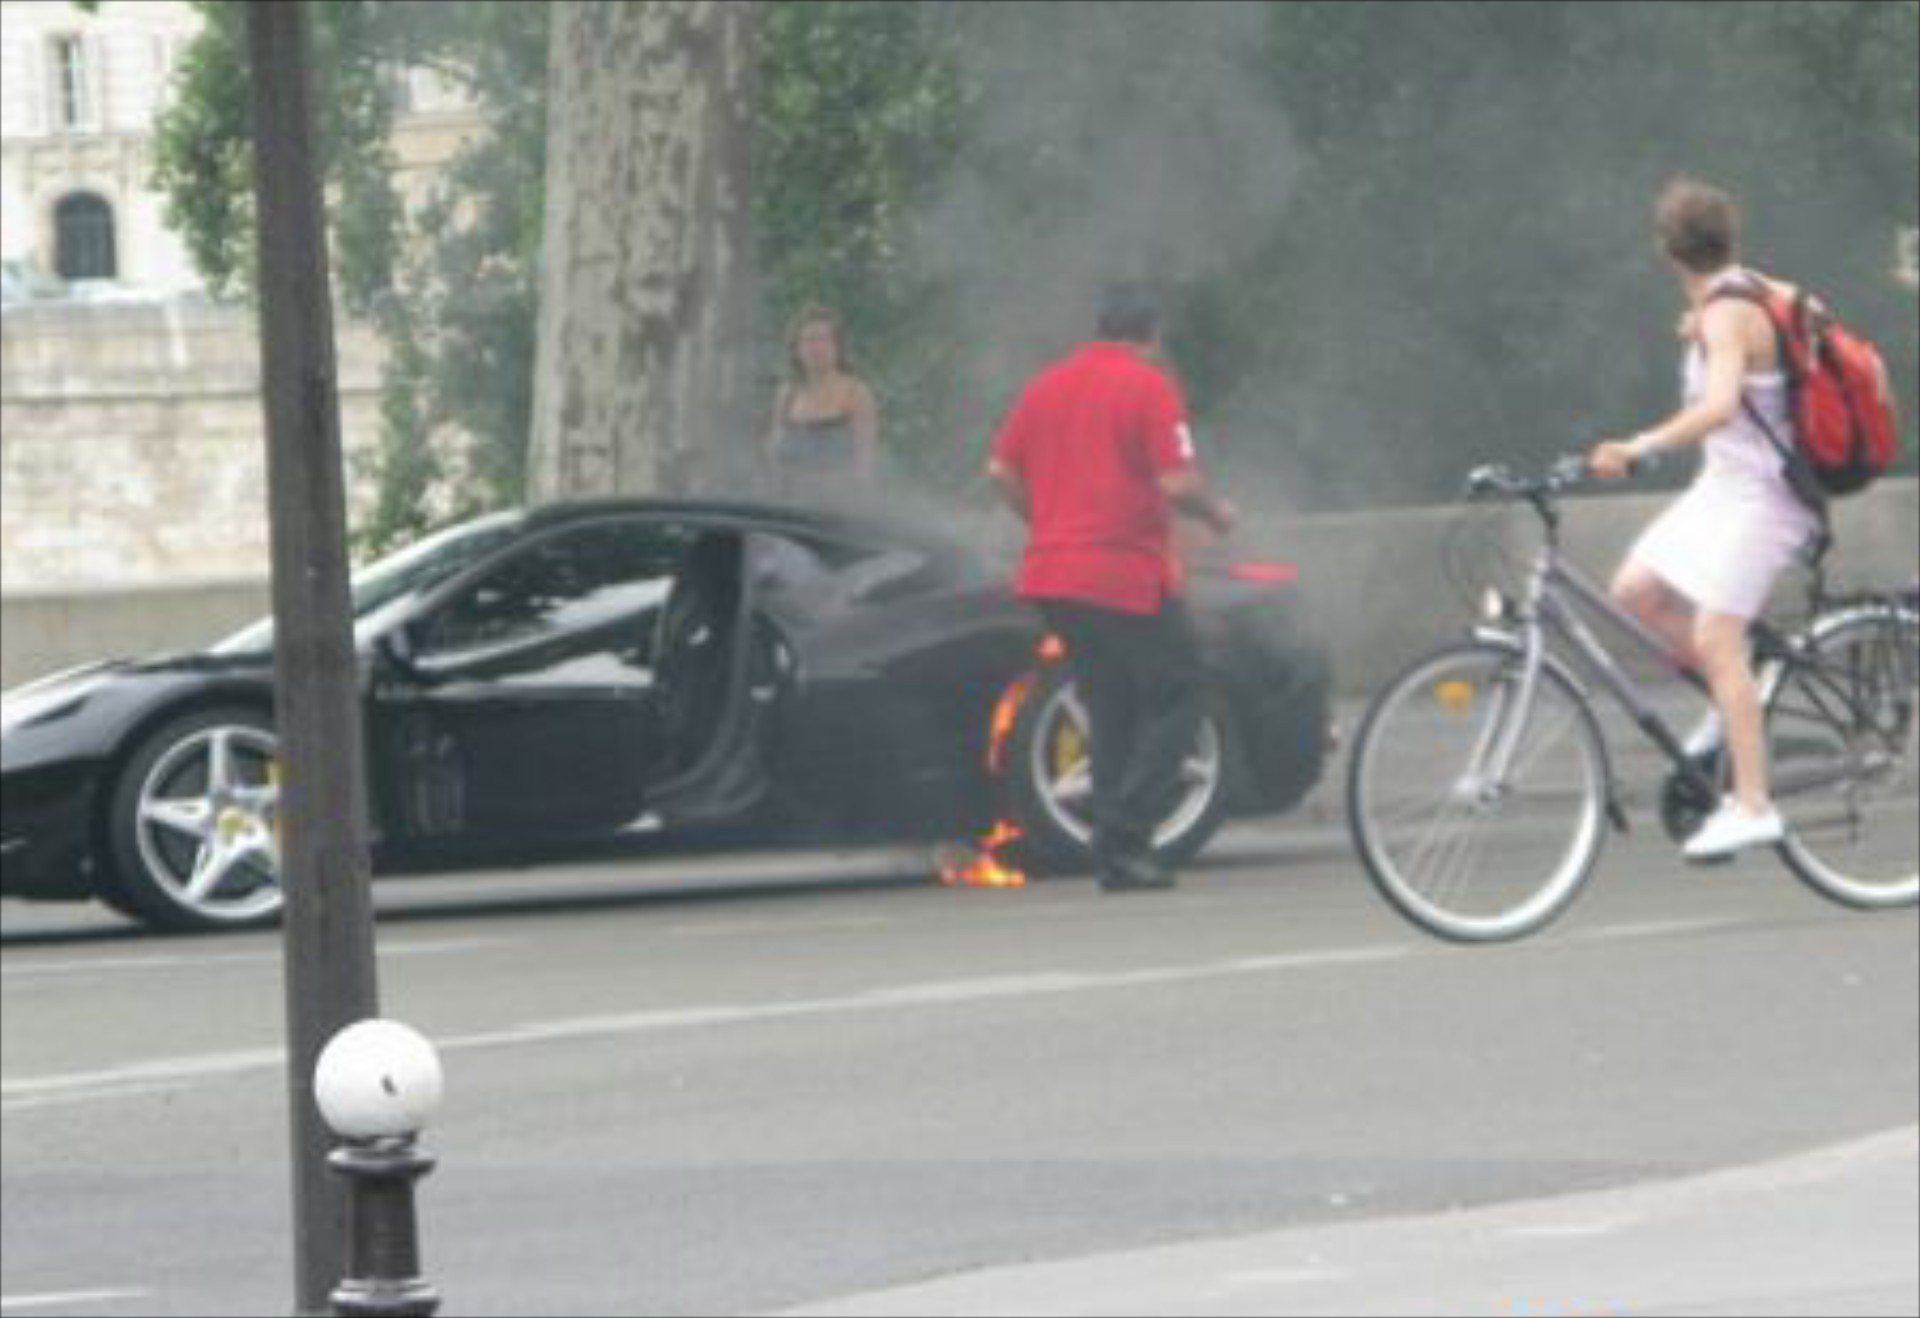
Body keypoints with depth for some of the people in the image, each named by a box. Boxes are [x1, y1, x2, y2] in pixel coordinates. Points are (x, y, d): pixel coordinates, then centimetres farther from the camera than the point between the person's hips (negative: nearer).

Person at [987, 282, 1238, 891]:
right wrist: (1216, 513, 4)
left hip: (1054, 573, 7)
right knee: (1177, 700, 3)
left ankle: (1114, 858, 10)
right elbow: (1176, 481, -14)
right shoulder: (1149, 387, -7)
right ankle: (1125, 835, -10)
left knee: (1109, 710, 14)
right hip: (1128, 574, -7)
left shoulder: (1046, 385, 11)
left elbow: (1000, 471, 10)